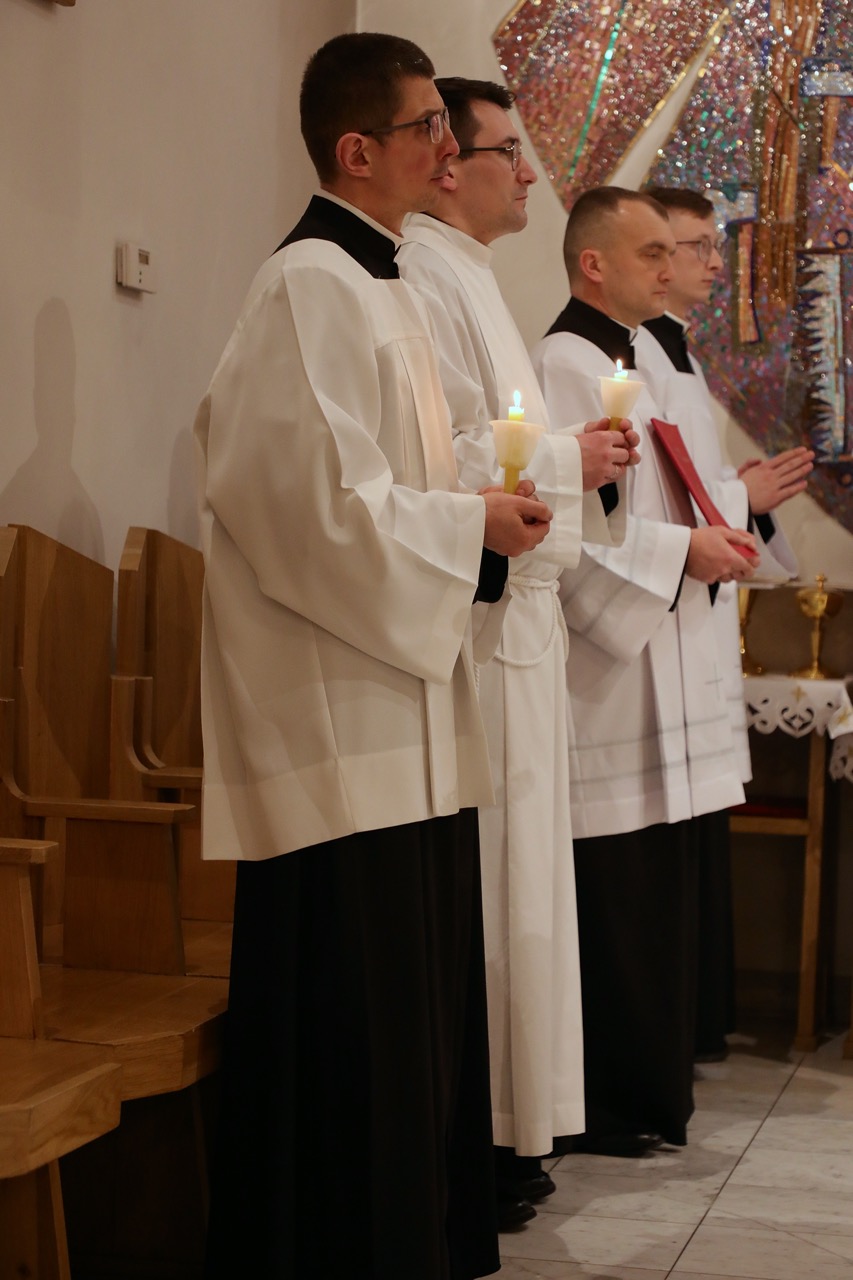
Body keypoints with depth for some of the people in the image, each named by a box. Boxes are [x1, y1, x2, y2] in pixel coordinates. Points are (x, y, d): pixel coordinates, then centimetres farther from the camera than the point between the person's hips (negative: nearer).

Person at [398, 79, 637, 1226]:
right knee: (479, 876, -5)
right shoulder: (424, 279, -13)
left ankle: (501, 1128, 21)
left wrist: (585, 461, 11)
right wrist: (567, 458, -11)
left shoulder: (467, 277, 21)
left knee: (511, 871, 12)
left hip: (516, 609, 11)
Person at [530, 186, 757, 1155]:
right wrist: (684, 549, -17)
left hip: (659, 669, 10)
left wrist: (714, 541, 9)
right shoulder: (564, 365, -11)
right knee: (609, 901, -4)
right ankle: (601, 1104, 6)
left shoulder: (630, 362, 19)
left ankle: (649, 1091, 21)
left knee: (657, 893, 13)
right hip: (605, 678, -10)